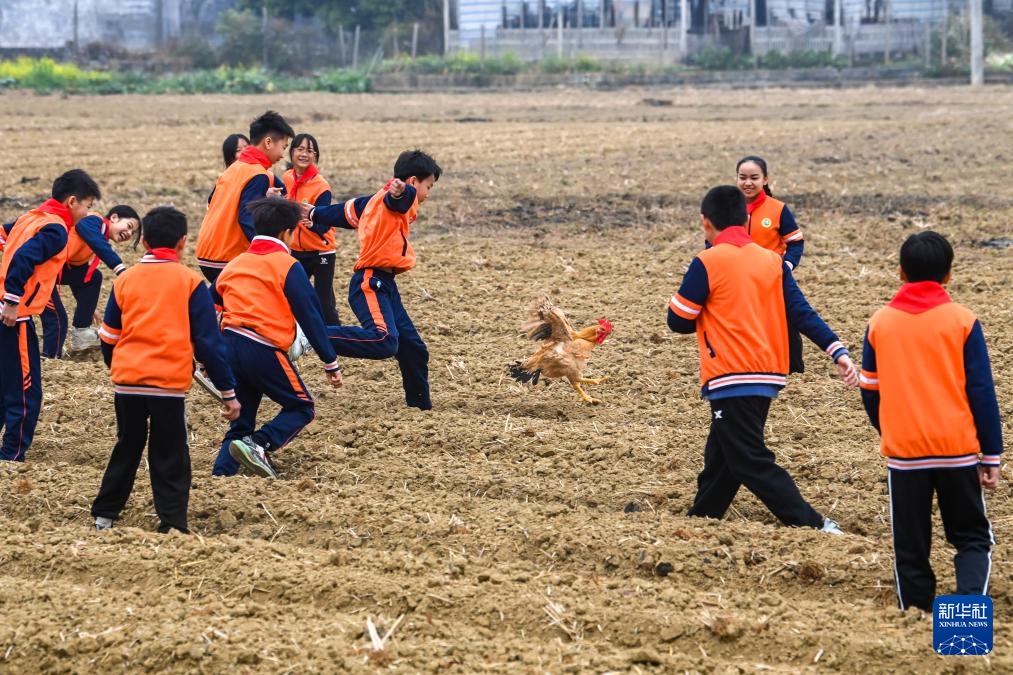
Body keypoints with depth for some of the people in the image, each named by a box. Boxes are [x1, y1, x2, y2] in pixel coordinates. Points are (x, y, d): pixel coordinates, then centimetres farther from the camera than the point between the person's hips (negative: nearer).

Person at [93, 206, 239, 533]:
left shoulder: (125, 279, 6)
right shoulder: (190, 282, -2)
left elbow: (108, 338, 12)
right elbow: (209, 342, -4)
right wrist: (228, 392, 1)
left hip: (126, 382, 3)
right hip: (169, 383, -3)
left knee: (127, 448, 19)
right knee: (170, 459, 3)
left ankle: (104, 515, 25)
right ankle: (172, 525, -2)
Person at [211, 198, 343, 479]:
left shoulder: (235, 264, 17)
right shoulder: (287, 266, -2)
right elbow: (310, 316, -4)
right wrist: (331, 363, -1)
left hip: (230, 347, 6)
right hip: (264, 350, -6)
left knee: (241, 421, 17)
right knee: (301, 408, 7)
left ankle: (221, 473, 1)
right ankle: (258, 445, -16)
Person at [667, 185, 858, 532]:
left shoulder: (707, 263, -9)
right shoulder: (772, 260, 8)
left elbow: (678, 320, -5)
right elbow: (802, 312, -1)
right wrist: (837, 350, -6)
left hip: (731, 380, -8)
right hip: (769, 377, 8)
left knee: (753, 464, -7)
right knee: (721, 457, 19)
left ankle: (813, 527, -15)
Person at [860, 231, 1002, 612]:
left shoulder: (880, 323, 3)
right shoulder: (962, 321, -3)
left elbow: (870, 392, 10)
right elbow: (981, 392, -3)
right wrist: (991, 456, 3)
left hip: (903, 452, 1)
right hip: (958, 450, -1)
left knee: (911, 547, 9)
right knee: (972, 537, 10)